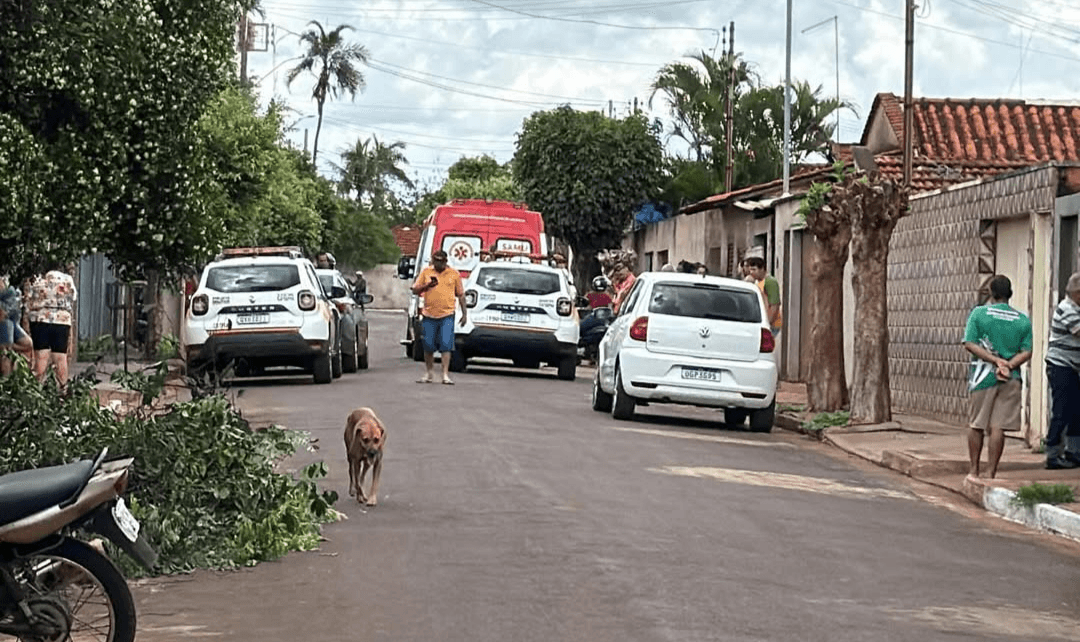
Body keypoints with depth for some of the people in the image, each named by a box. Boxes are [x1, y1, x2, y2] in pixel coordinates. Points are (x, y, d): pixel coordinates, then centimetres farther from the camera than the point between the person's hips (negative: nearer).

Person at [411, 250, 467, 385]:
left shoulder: (454, 274, 7)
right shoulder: (425, 272, 8)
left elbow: (461, 295, 13)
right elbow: (415, 290, 6)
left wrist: (464, 313, 9)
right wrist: (427, 286, -12)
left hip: (447, 315, -2)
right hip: (429, 315, 2)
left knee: (446, 344, -10)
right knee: (428, 346, 5)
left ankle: (445, 375, -9)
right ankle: (430, 371, 22)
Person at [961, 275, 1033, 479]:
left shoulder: (979, 313, -1)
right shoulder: (1023, 320, 4)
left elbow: (969, 344, -7)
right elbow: (1027, 352, -2)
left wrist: (996, 360, -10)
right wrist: (1007, 365, -10)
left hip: (983, 376, -1)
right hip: (1011, 378, 1)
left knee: (975, 425, 11)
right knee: (998, 426, 2)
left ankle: (973, 469, 17)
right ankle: (992, 472, 2)